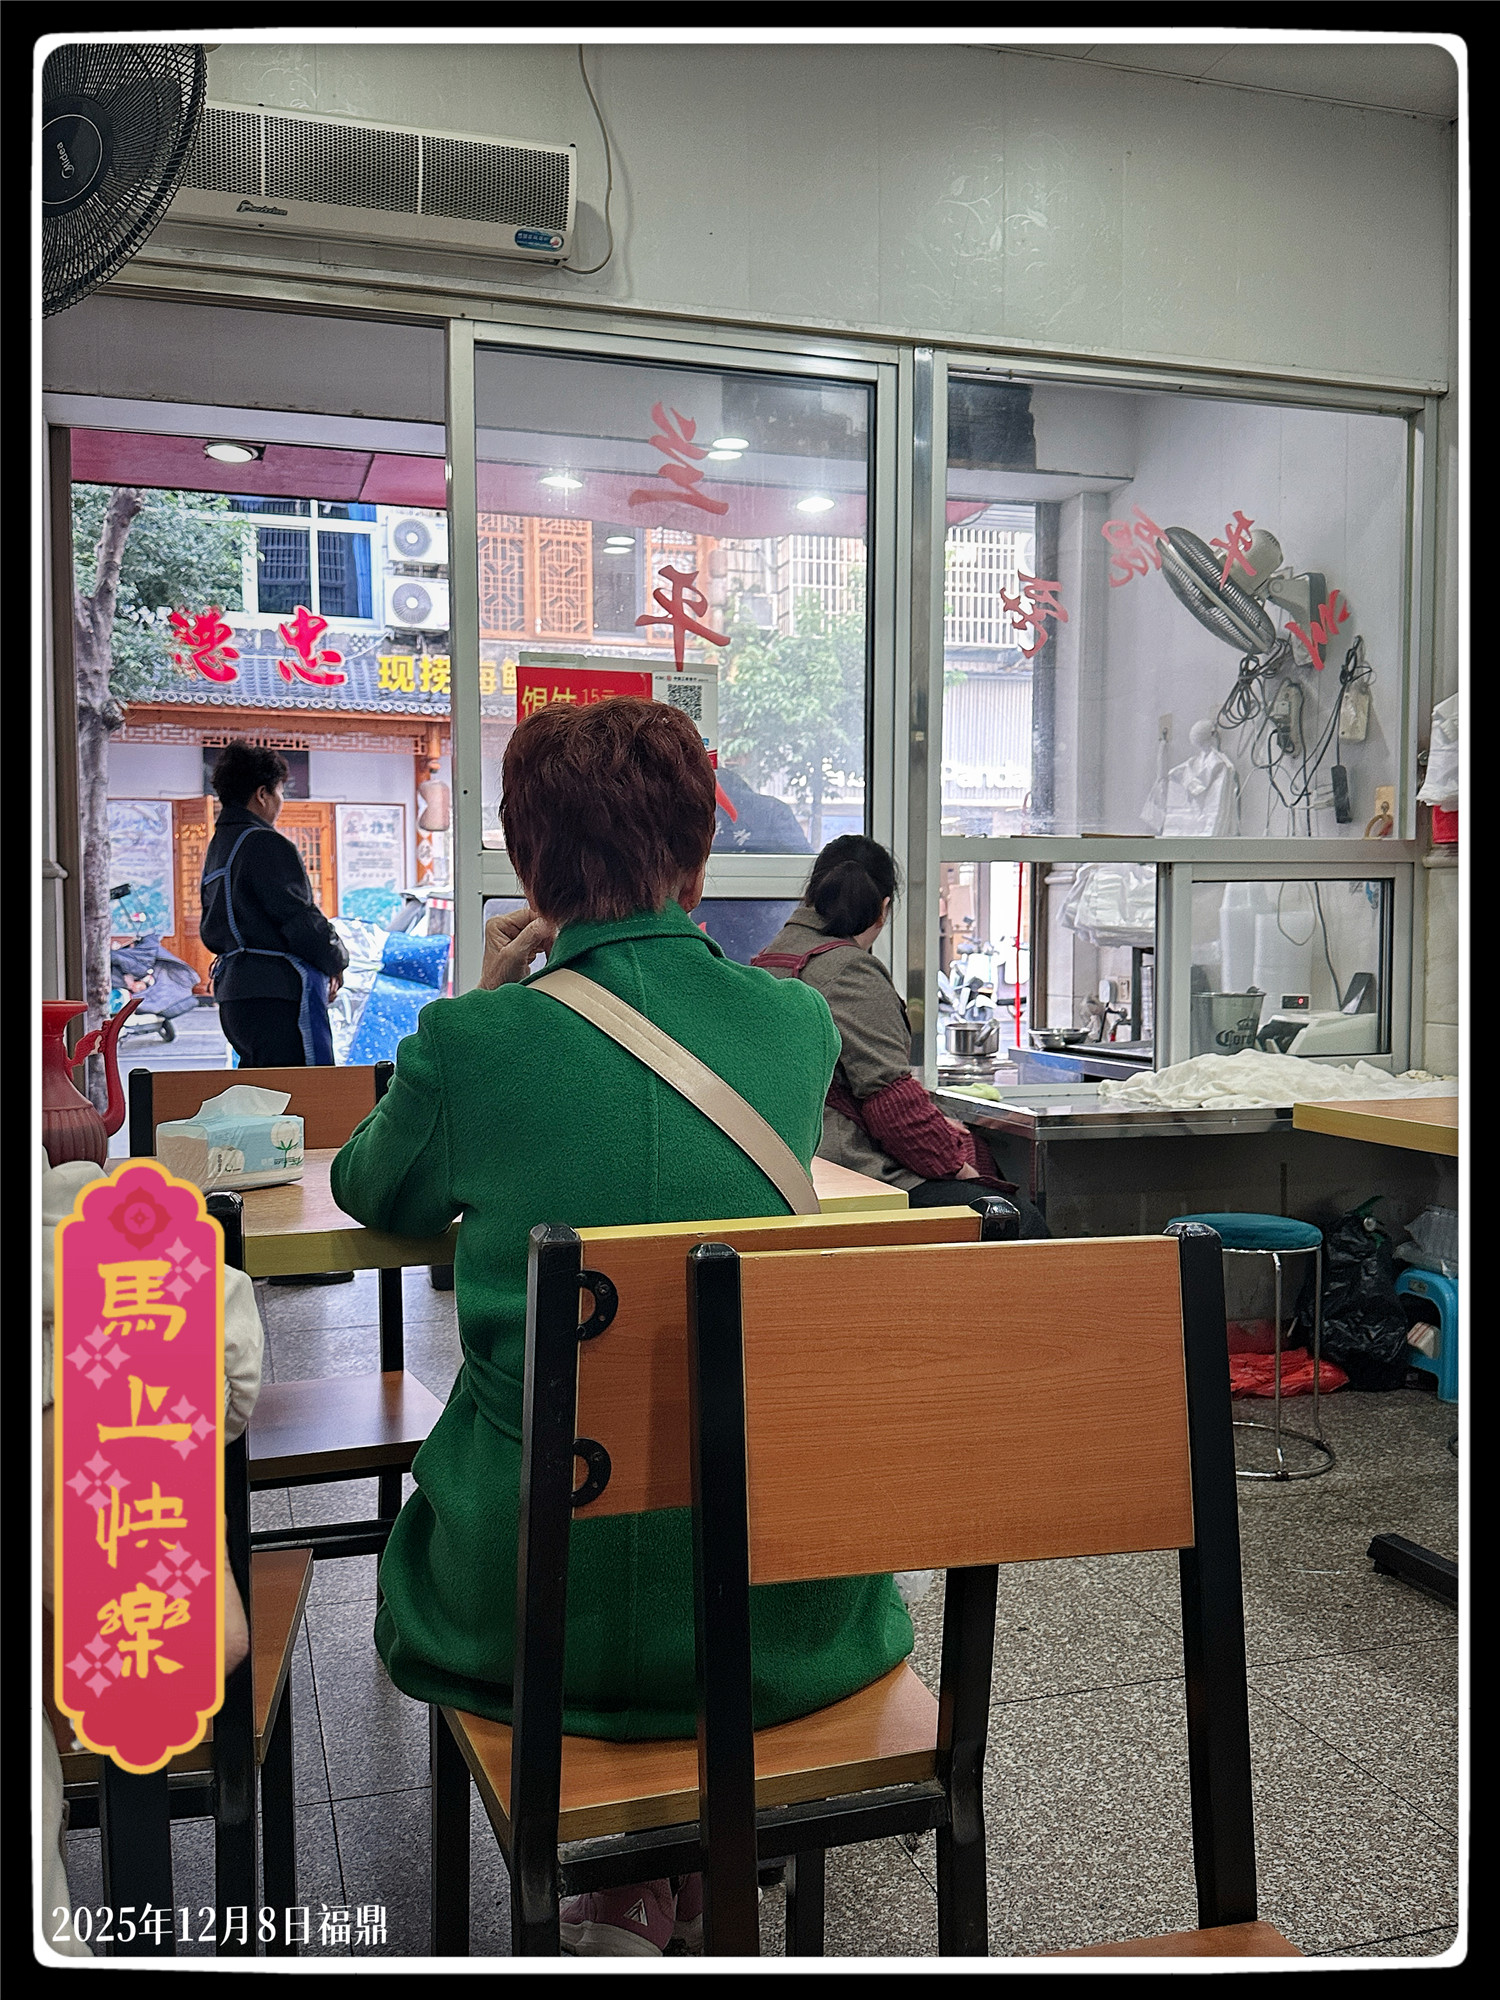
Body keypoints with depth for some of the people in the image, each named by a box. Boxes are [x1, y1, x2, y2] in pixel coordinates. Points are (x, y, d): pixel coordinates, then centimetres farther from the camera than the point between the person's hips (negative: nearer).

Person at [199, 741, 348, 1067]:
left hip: (232, 993, 10)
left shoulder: (217, 848, 19)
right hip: (278, 996, -10)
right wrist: (337, 960, 0)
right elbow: (300, 918, -15)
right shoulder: (268, 844, -11)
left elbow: (211, 933, 23)